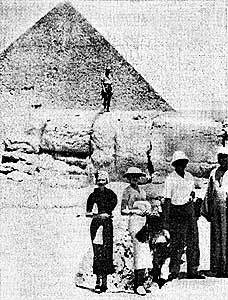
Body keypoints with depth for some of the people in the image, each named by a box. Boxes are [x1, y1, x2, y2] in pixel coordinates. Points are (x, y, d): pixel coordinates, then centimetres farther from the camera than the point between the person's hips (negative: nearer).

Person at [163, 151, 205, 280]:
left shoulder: (189, 176, 11)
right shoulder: (170, 179, -7)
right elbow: (167, 201, -10)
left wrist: (191, 198, 2)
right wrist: (166, 220, -14)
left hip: (190, 211, 6)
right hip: (176, 212, -6)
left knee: (193, 242, 6)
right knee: (177, 243, -4)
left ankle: (193, 271, 14)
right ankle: (174, 272, 6)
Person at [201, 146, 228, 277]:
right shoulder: (214, 173, 13)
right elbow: (209, 193, 17)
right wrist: (207, 210, 14)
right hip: (216, 210, 4)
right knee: (216, 238, 6)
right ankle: (217, 267, 12)